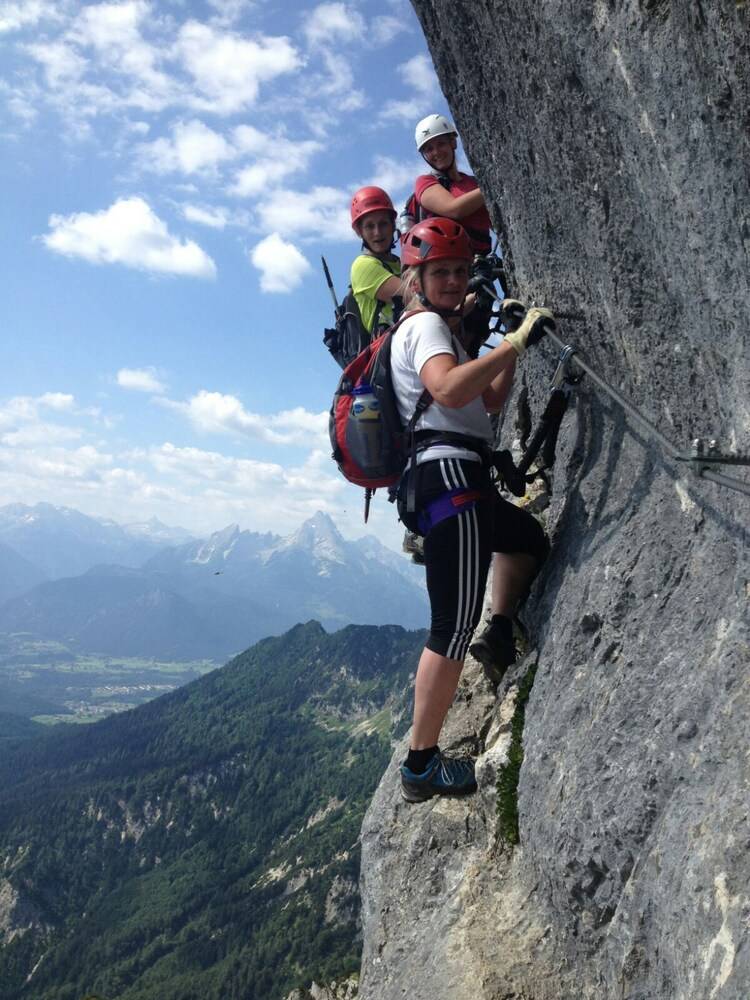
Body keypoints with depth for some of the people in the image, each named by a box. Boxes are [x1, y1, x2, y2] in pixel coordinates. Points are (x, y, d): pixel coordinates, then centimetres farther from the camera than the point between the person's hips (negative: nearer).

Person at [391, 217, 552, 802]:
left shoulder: (438, 328, 27)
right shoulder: (425, 325, -4)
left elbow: (491, 401, 26)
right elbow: (449, 390, -26)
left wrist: (511, 345, 15)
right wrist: (516, 342, -24)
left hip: (452, 482, 10)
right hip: (449, 475, -10)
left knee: (531, 540, 32)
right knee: (454, 626, -8)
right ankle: (422, 765, -2)